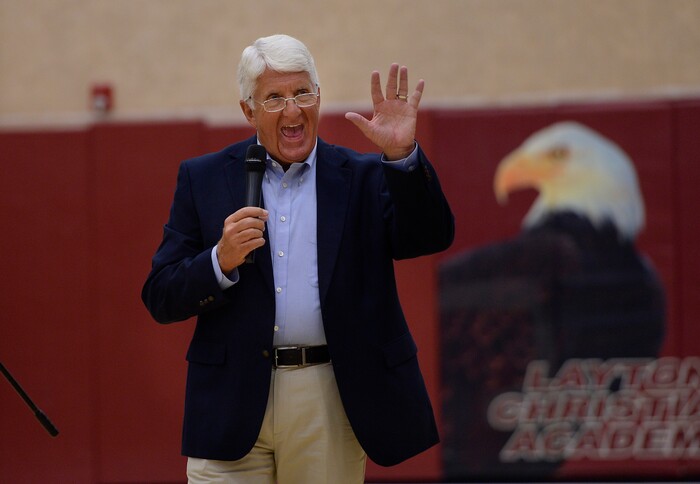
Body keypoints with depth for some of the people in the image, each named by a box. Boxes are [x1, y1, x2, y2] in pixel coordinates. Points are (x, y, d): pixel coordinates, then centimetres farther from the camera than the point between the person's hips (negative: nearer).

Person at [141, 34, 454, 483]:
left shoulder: (361, 179, 8)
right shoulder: (204, 179, 8)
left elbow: (431, 238, -7)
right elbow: (161, 298, 4)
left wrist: (402, 155, -20)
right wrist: (221, 261, -15)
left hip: (330, 406, 0)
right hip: (233, 405, 0)